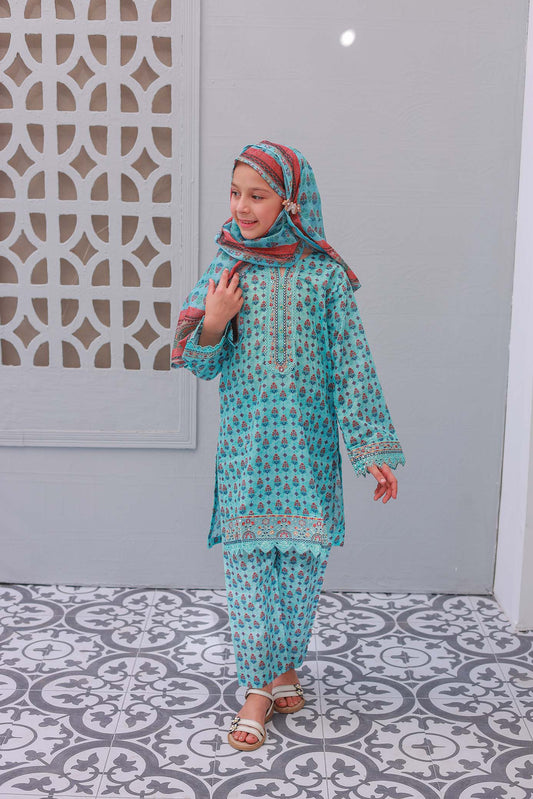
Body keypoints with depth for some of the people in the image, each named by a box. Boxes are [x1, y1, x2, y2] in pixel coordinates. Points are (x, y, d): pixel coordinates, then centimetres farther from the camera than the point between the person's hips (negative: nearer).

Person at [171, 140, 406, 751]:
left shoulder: (325, 274, -2)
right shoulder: (224, 270, 3)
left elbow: (353, 365, -2)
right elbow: (200, 365, 6)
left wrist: (375, 449, -6)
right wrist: (212, 325, -16)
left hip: (308, 446, -1)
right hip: (246, 445, 1)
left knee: (303, 555, 7)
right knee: (248, 558, 2)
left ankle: (286, 663, 29)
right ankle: (259, 684, 14)